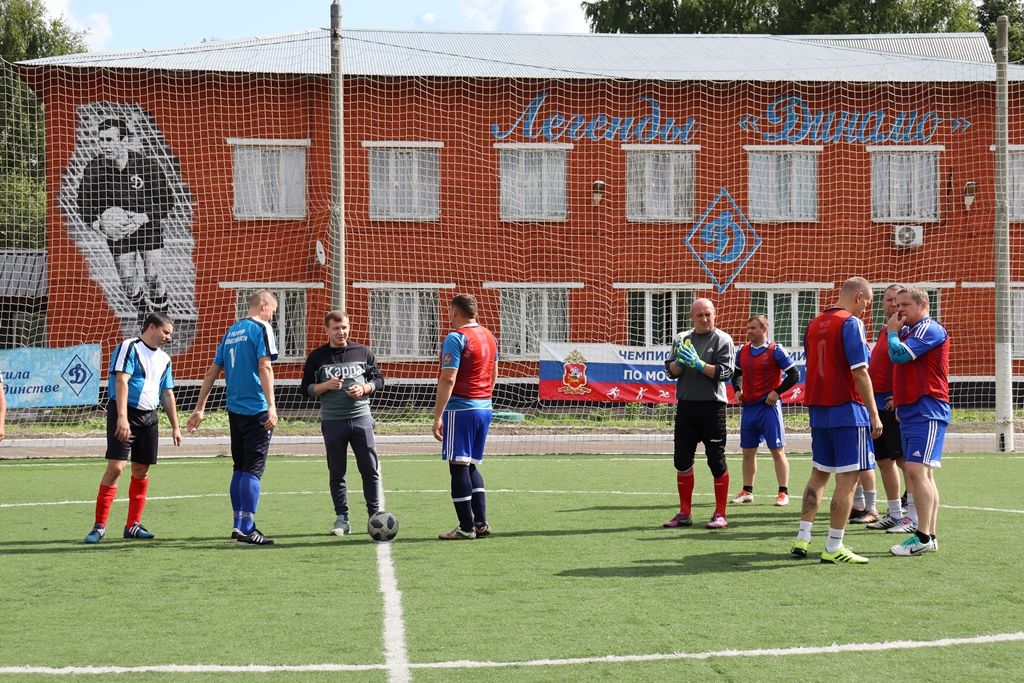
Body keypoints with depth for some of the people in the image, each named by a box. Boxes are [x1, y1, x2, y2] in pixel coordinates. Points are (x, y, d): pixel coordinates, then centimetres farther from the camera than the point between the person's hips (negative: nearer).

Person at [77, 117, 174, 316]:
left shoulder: (147, 165, -19)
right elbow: (84, 204, -3)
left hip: (148, 227, -2)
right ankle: (143, 314, 29)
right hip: (117, 232, 2)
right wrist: (98, 224, -22)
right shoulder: (94, 169, -14)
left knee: (152, 278, -5)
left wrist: (143, 218, -25)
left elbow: (167, 200, -12)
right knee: (128, 283, 1)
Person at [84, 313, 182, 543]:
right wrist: (122, 417, -26)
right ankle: (99, 526, -8)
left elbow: (167, 394, 23)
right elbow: (121, 381, -16)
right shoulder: (129, 347, -6)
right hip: (125, 414, -7)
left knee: (141, 470, 7)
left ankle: (133, 525, 15)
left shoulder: (164, 359, 17)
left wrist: (175, 427, 20)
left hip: (149, 418, 7)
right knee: (115, 467, -13)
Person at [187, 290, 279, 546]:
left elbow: (212, 372, 17)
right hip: (256, 410, -7)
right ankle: (247, 530, -8)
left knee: (240, 468, 14)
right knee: (253, 469, -6)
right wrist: (271, 406, -20)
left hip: (234, 409, 7)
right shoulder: (261, 328, -6)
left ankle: (239, 525, 19)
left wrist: (200, 408, 19)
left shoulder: (232, 331, 16)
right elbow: (265, 367, -17)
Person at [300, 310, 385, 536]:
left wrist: (365, 388, -8)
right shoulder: (317, 357, 4)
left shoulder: (363, 352, 7)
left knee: (370, 469, -1)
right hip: (332, 422, 0)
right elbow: (306, 388, 5)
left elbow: (379, 379, 12)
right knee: (336, 473, 4)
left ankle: (375, 515, 7)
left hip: (361, 418, 0)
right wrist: (326, 386, -13)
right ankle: (342, 519, 9)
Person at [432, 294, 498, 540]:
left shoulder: (456, 338, -12)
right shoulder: (489, 336, 13)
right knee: (472, 466, 15)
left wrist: (437, 416, -16)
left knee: (459, 467, -2)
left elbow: (448, 379, -18)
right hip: (484, 407, 8)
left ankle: (466, 527, -2)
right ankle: (481, 523, 11)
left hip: (461, 409, -8)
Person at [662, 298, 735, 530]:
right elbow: (671, 371, 9)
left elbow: (725, 372, -11)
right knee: (682, 460, 6)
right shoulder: (682, 338, 12)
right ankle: (685, 513, 16)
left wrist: (698, 364, -19)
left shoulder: (722, 339, -1)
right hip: (685, 406, 5)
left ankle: (720, 514, 7)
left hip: (712, 407, -5)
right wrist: (680, 361, -12)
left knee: (717, 461, -1)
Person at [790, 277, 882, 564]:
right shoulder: (851, 323, -11)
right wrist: (874, 414, -13)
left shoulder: (815, 324, 13)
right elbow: (859, 372, -17)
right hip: (847, 410, -8)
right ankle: (834, 547, -2)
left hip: (818, 409, 8)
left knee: (819, 474, 16)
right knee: (848, 478, -2)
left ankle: (803, 538, 16)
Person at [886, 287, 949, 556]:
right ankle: (929, 535, 12)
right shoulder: (908, 331, 20)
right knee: (920, 474, 9)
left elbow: (899, 354, -21)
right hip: (910, 411, 10)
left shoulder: (930, 329, -10)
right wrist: (900, 402, 12)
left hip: (927, 411, -10)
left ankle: (923, 536, -18)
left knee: (916, 469, -18)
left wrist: (893, 332, -3)